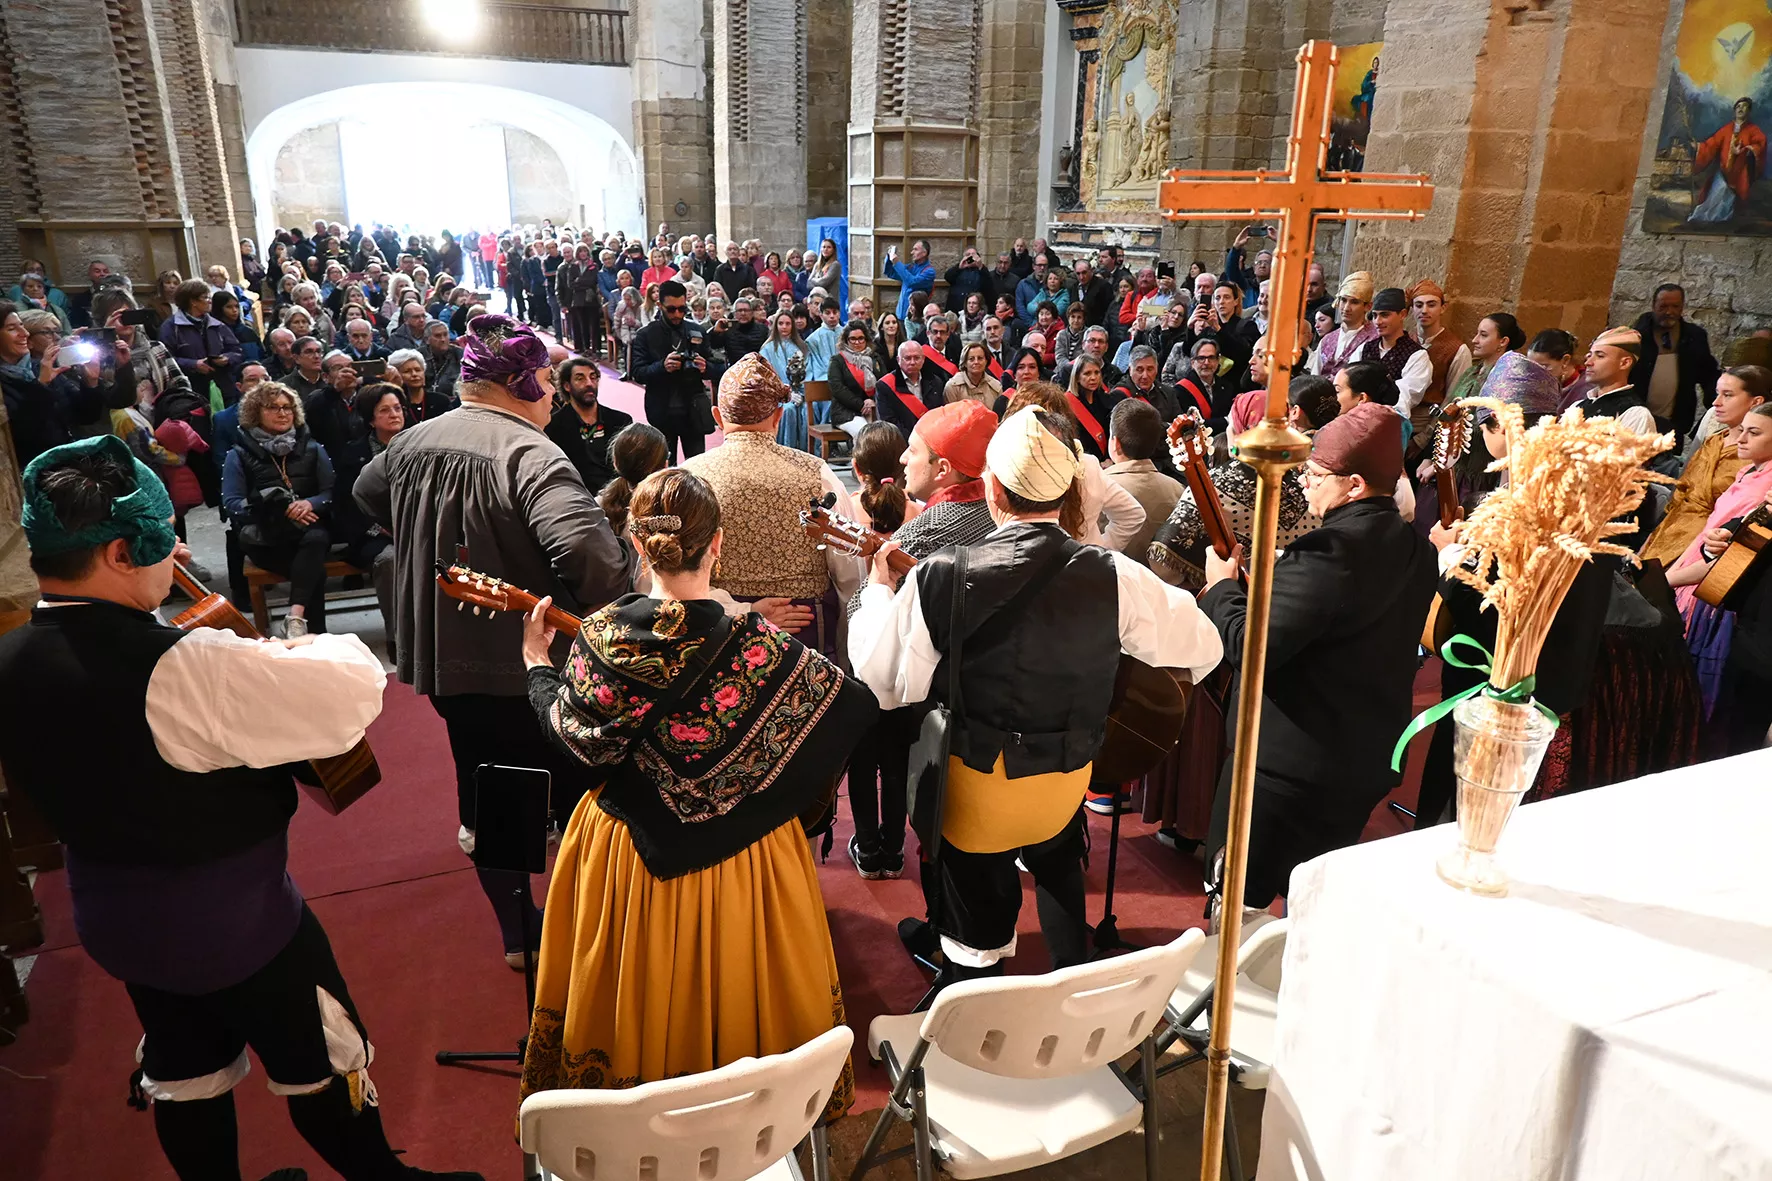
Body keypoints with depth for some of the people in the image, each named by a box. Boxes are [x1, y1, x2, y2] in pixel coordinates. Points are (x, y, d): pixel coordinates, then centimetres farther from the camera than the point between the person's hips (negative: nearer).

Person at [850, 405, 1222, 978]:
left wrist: (878, 590, 3)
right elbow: (1203, 646, -4)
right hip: (1069, 780, 2)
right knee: (1058, 869, 34)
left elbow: (884, 682, -12)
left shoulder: (939, 577, -22)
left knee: (976, 943, 21)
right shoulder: (1115, 578, -17)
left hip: (976, 786, -2)